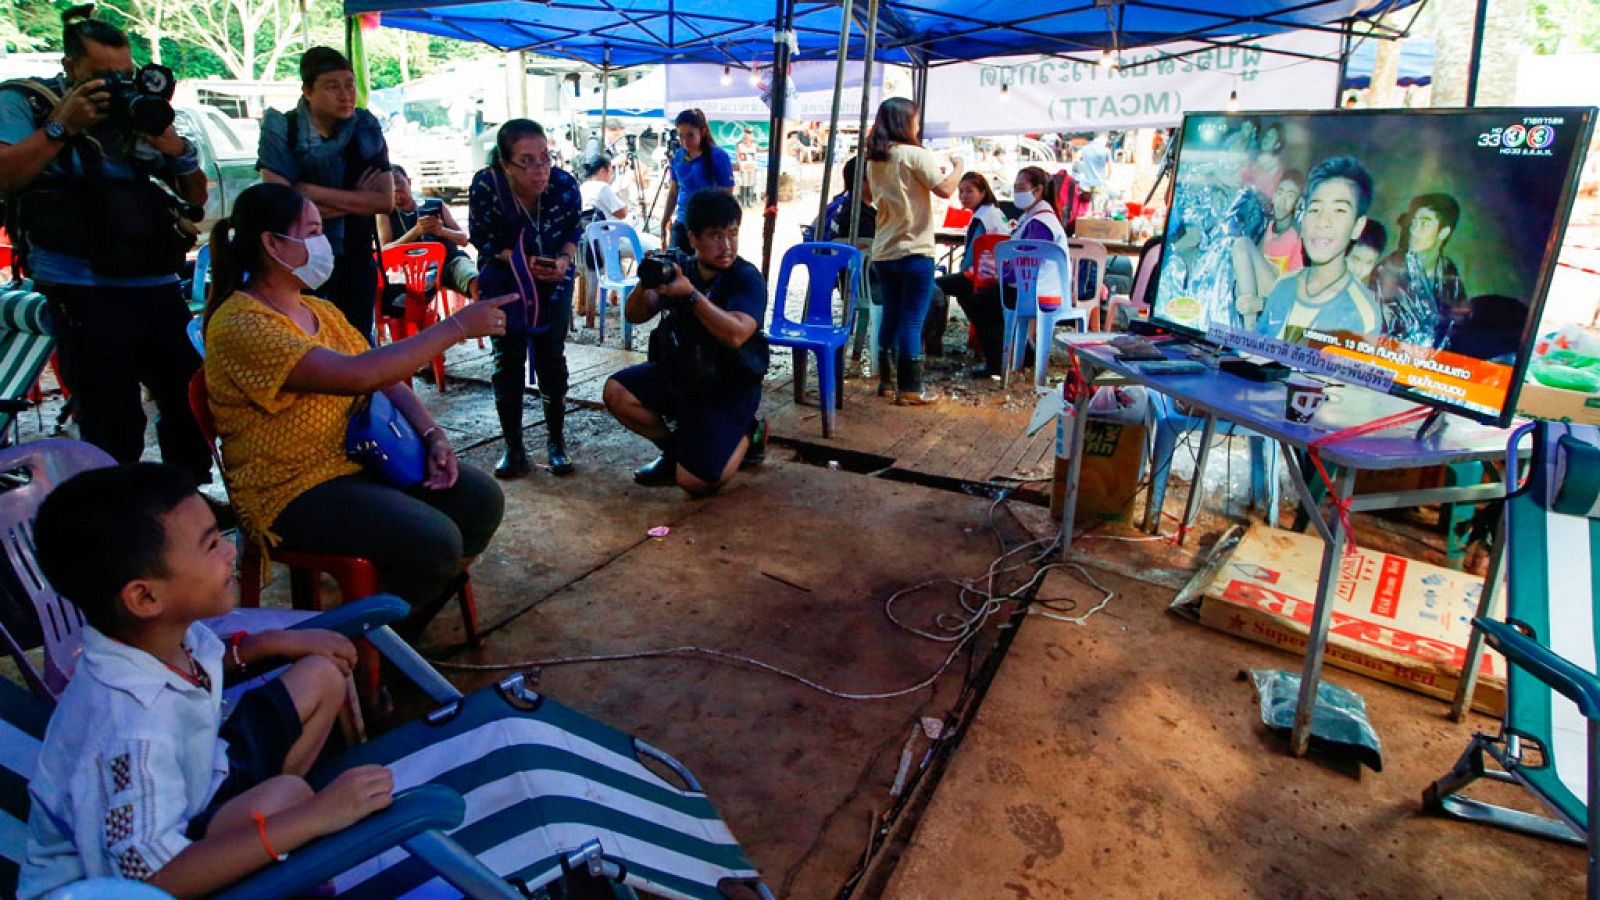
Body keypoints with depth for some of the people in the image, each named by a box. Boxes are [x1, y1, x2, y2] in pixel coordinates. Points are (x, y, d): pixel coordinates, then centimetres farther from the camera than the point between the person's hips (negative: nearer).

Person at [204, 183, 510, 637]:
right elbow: (356, 375, -31)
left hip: (358, 459, 9)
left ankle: (409, 623, 14)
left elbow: (387, 378, 11)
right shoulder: (240, 325, -19)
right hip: (292, 491, -9)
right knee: (435, 541, -26)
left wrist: (432, 434, -8)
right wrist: (456, 326, -28)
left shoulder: (320, 310, 11)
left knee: (483, 500, -5)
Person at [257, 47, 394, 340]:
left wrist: (313, 192, -15)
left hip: (355, 259, 2)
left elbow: (386, 201, -9)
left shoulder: (366, 128, -1)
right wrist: (356, 199, -13)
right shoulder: (281, 129, -8)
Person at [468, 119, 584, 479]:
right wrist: (522, 262, -26)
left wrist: (564, 259, -22)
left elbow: (574, 231, -5)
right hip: (505, 283, 0)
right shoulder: (485, 185, -26)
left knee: (552, 359, 2)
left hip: (554, 282, 1)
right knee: (508, 359, 1)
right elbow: (482, 240, -13)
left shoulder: (565, 184, -23)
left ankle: (556, 442, 16)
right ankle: (513, 447, 12)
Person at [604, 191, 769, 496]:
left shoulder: (748, 279, -18)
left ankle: (749, 432, 13)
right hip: (679, 372, 6)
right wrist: (645, 283, -22)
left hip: (729, 388, -6)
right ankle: (676, 447, 11)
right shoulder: (681, 269, -1)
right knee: (616, 392, -12)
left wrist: (691, 294, -40)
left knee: (694, 482, -15)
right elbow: (635, 316, -1)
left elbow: (736, 335, -35)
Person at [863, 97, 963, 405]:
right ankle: (909, 388, 1)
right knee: (912, 321, -3)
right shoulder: (915, 154, -11)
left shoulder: (874, 159, 11)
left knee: (890, 316, 14)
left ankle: (887, 380, 21)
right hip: (913, 251, -7)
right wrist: (958, 166, 0)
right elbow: (945, 189, -18)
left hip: (883, 252, 7)